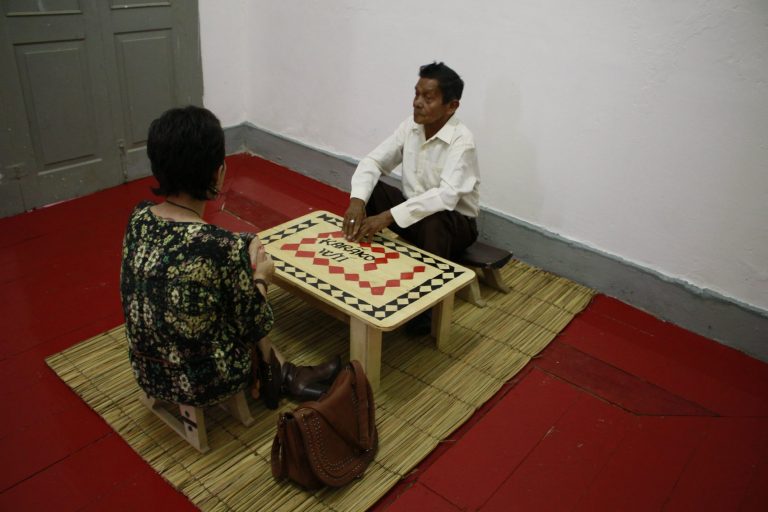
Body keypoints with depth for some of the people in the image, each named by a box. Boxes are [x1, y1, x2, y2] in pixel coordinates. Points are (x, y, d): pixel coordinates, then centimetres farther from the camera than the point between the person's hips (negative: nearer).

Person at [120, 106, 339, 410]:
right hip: (200, 384, -5)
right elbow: (254, 327, -16)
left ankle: (281, 375, 33)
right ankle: (278, 376, 44)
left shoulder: (139, 218, -12)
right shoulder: (223, 248, -31)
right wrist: (261, 278, 1)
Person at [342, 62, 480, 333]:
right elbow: (372, 161, -7)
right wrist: (357, 201, -27)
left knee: (433, 221, -39)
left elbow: (446, 196, -39)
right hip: (413, 209, 6)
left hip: (455, 221, -6)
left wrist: (389, 216, -45)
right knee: (367, 191, -13)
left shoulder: (461, 141, -26)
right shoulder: (410, 126, -6)